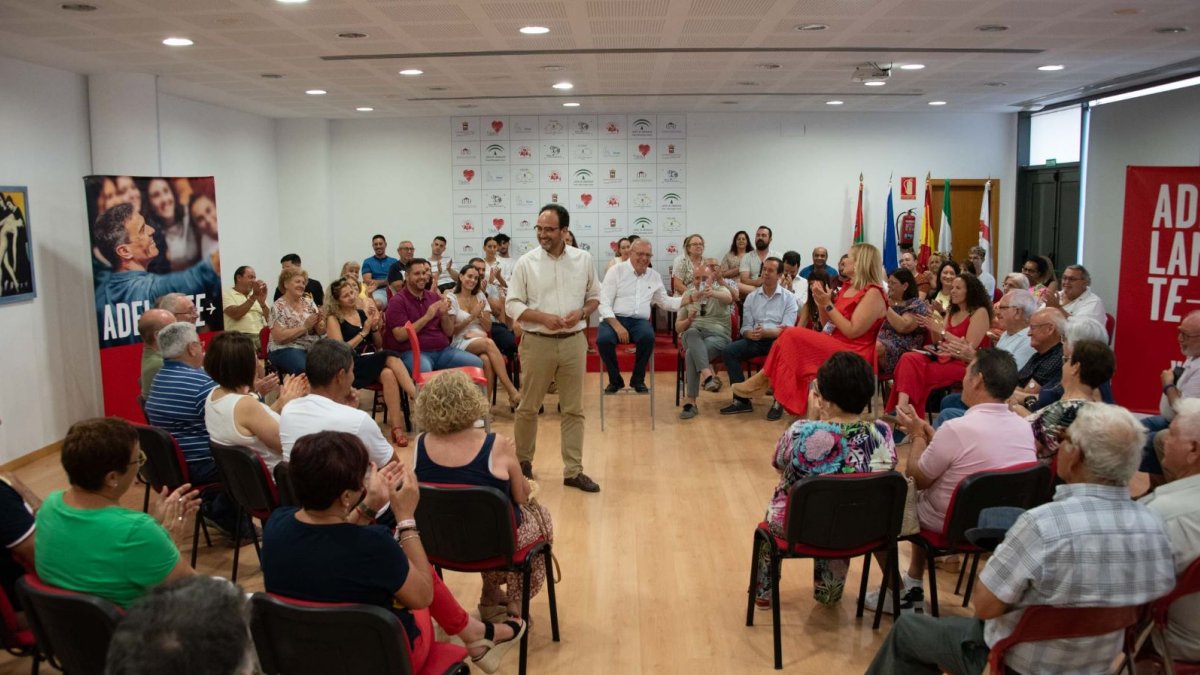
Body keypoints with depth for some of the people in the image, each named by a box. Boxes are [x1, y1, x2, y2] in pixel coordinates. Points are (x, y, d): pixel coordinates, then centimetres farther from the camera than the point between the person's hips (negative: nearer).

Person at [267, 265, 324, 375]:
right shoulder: (279, 307, -3)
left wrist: (319, 321, -11)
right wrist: (305, 327, -16)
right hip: (285, 350, -5)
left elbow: (321, 331, 11)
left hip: (312, 347, 5)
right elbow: (279, 337, -13)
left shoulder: (309, 302, 12)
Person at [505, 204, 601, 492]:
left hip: (574, 341, 2)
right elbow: (512, 305, -4)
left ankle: (573, 471, 14)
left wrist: (581, 312, -9)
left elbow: (594, 295, 12)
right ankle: (522, 461, 28)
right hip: (537, 342, -2)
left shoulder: (584, 259, 3)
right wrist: (543, 318, -17)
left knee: (573, 409, 6)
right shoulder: (526, 263, -4)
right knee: (528, 407, 9)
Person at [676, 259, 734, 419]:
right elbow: (678, 327, 15)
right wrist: (689, 320, -9)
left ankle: (690, 401, -31)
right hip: (692, 335, 2)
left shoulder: (720, 290, 7)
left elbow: (728, 298, -23)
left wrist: (712, 293, -45)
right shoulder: (687, 295, 16)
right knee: (692, 332, -37)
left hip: (717, 335, -2)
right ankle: (708, 374, -51)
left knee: (692, 354, -34)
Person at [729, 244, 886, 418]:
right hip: (834, 346, 9)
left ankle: (763, 379, -3)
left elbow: (852, 331, -19)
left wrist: (828, 304, -16)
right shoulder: (848, 287, 15)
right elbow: (827, 324, 16)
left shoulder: (873, 293, -12)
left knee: (793, 336, -18)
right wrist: (821, 302, -2)